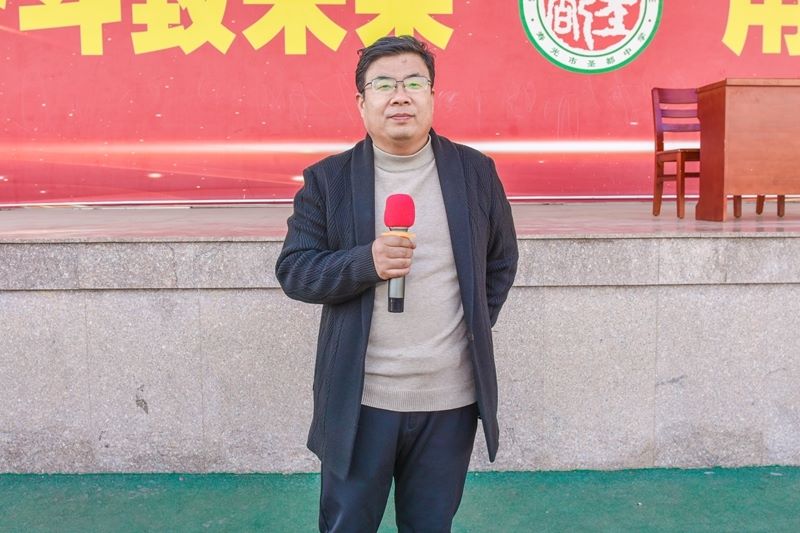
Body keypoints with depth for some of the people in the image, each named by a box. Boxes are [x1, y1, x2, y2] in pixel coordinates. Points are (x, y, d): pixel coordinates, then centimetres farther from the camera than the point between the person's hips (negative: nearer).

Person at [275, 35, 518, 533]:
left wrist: (475, 325, 5)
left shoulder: (476, 171, 2)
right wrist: (365, 262, -21)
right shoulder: (328, 179, -3)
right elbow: (293, 271, -5)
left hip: (452, 398, 2)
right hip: (359, 399, -1)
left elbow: (502, 261, 12)